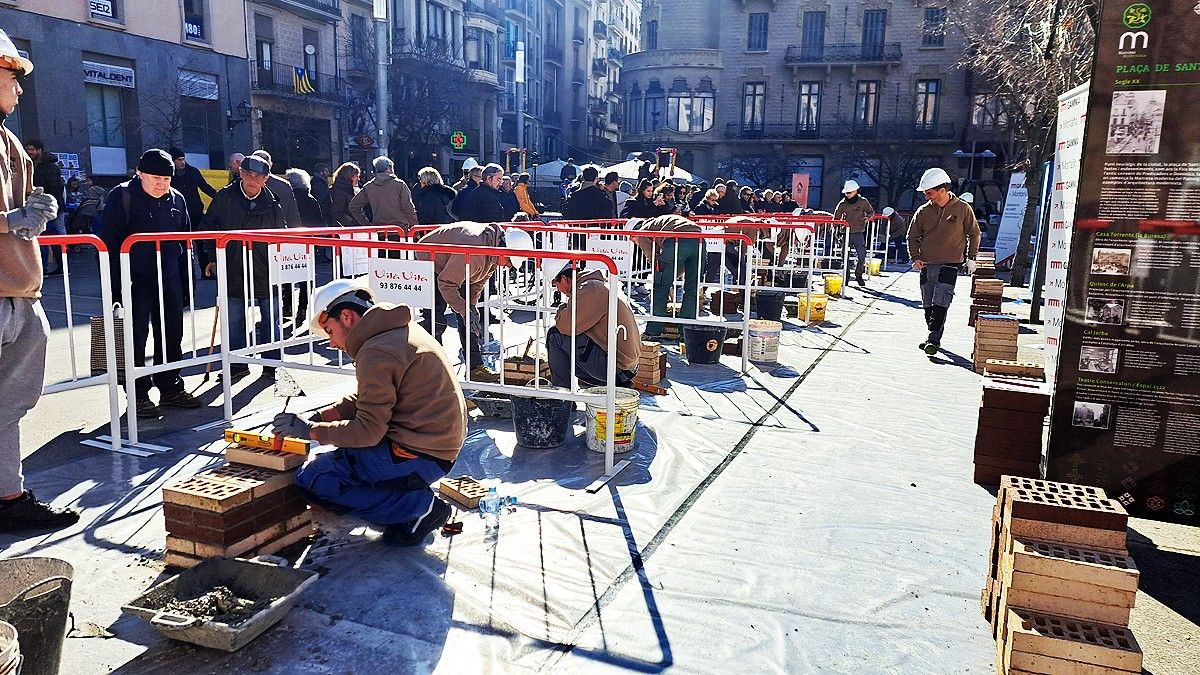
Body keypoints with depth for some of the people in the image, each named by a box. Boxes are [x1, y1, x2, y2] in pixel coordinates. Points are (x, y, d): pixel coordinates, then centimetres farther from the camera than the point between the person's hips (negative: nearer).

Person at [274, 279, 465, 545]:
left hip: (420, 456, -10)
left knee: (310, 480, -5)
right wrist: (318, 417, 9)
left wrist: (310, 430, -7)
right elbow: (364, 400, 19)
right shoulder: (401, 330, 11)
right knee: (330, 455, 25)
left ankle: (417, 506, -7)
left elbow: (368, 430, -18)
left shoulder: (376, 353, -18)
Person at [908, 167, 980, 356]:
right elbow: (913, 237, 12)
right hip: (927, 265, 4)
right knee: (928, 305, 9)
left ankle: (934, 340, -13)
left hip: (950, 264, -4)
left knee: (940, 304, -14)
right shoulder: (923, 211, 3)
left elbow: (974, 233, 9)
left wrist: (971, 258, 6)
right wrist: (916, 257, -1)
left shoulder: (962, 209, -3)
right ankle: (934, 337, 24)